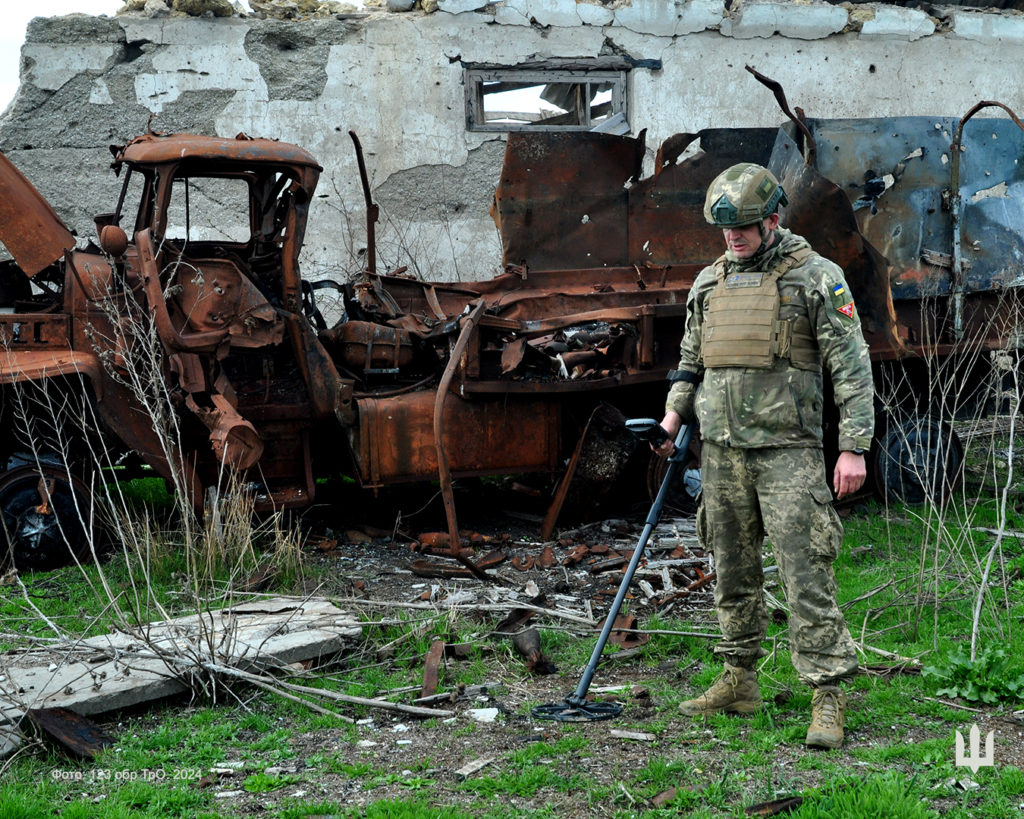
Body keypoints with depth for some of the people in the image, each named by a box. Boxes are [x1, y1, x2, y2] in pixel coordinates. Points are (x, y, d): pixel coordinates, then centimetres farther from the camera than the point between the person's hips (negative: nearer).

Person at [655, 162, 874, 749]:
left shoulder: (816, 276, -3)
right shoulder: (708, 283, 14)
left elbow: (852, 366, -6)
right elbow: (691, 362, 26)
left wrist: (854, 447, -12)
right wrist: (674, 416, 10)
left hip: (787, 449, -6)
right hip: (722, 450, 6)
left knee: (806, 573, -8)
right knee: (733, 572, 12)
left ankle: (828, 695, -4)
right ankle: (740, 681, 23)